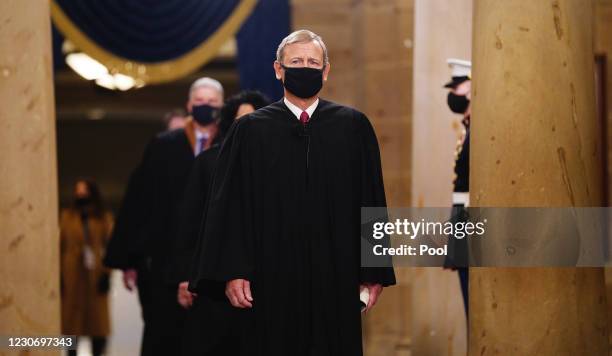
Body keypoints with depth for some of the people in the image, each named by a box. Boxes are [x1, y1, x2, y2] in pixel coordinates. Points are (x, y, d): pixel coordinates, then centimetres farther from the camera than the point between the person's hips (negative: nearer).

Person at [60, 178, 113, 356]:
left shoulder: (104, 218, 7)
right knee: (71, 317, -2)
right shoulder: (67, 216, 8)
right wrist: (59, 274, -2)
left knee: (98, 319, -2)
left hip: (96, 274, 0)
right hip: (72, 274, 0)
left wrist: (106, 273, -6)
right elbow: (61, 245, 5)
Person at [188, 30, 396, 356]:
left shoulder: (353, 126, 6)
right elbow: (228, 205, 1)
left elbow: (371, 200, 5)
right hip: (270, 279, -1)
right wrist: (232, 272, -7)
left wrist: (373, 273, 2)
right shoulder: (249, 130, 4)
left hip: (334, 279, 1)